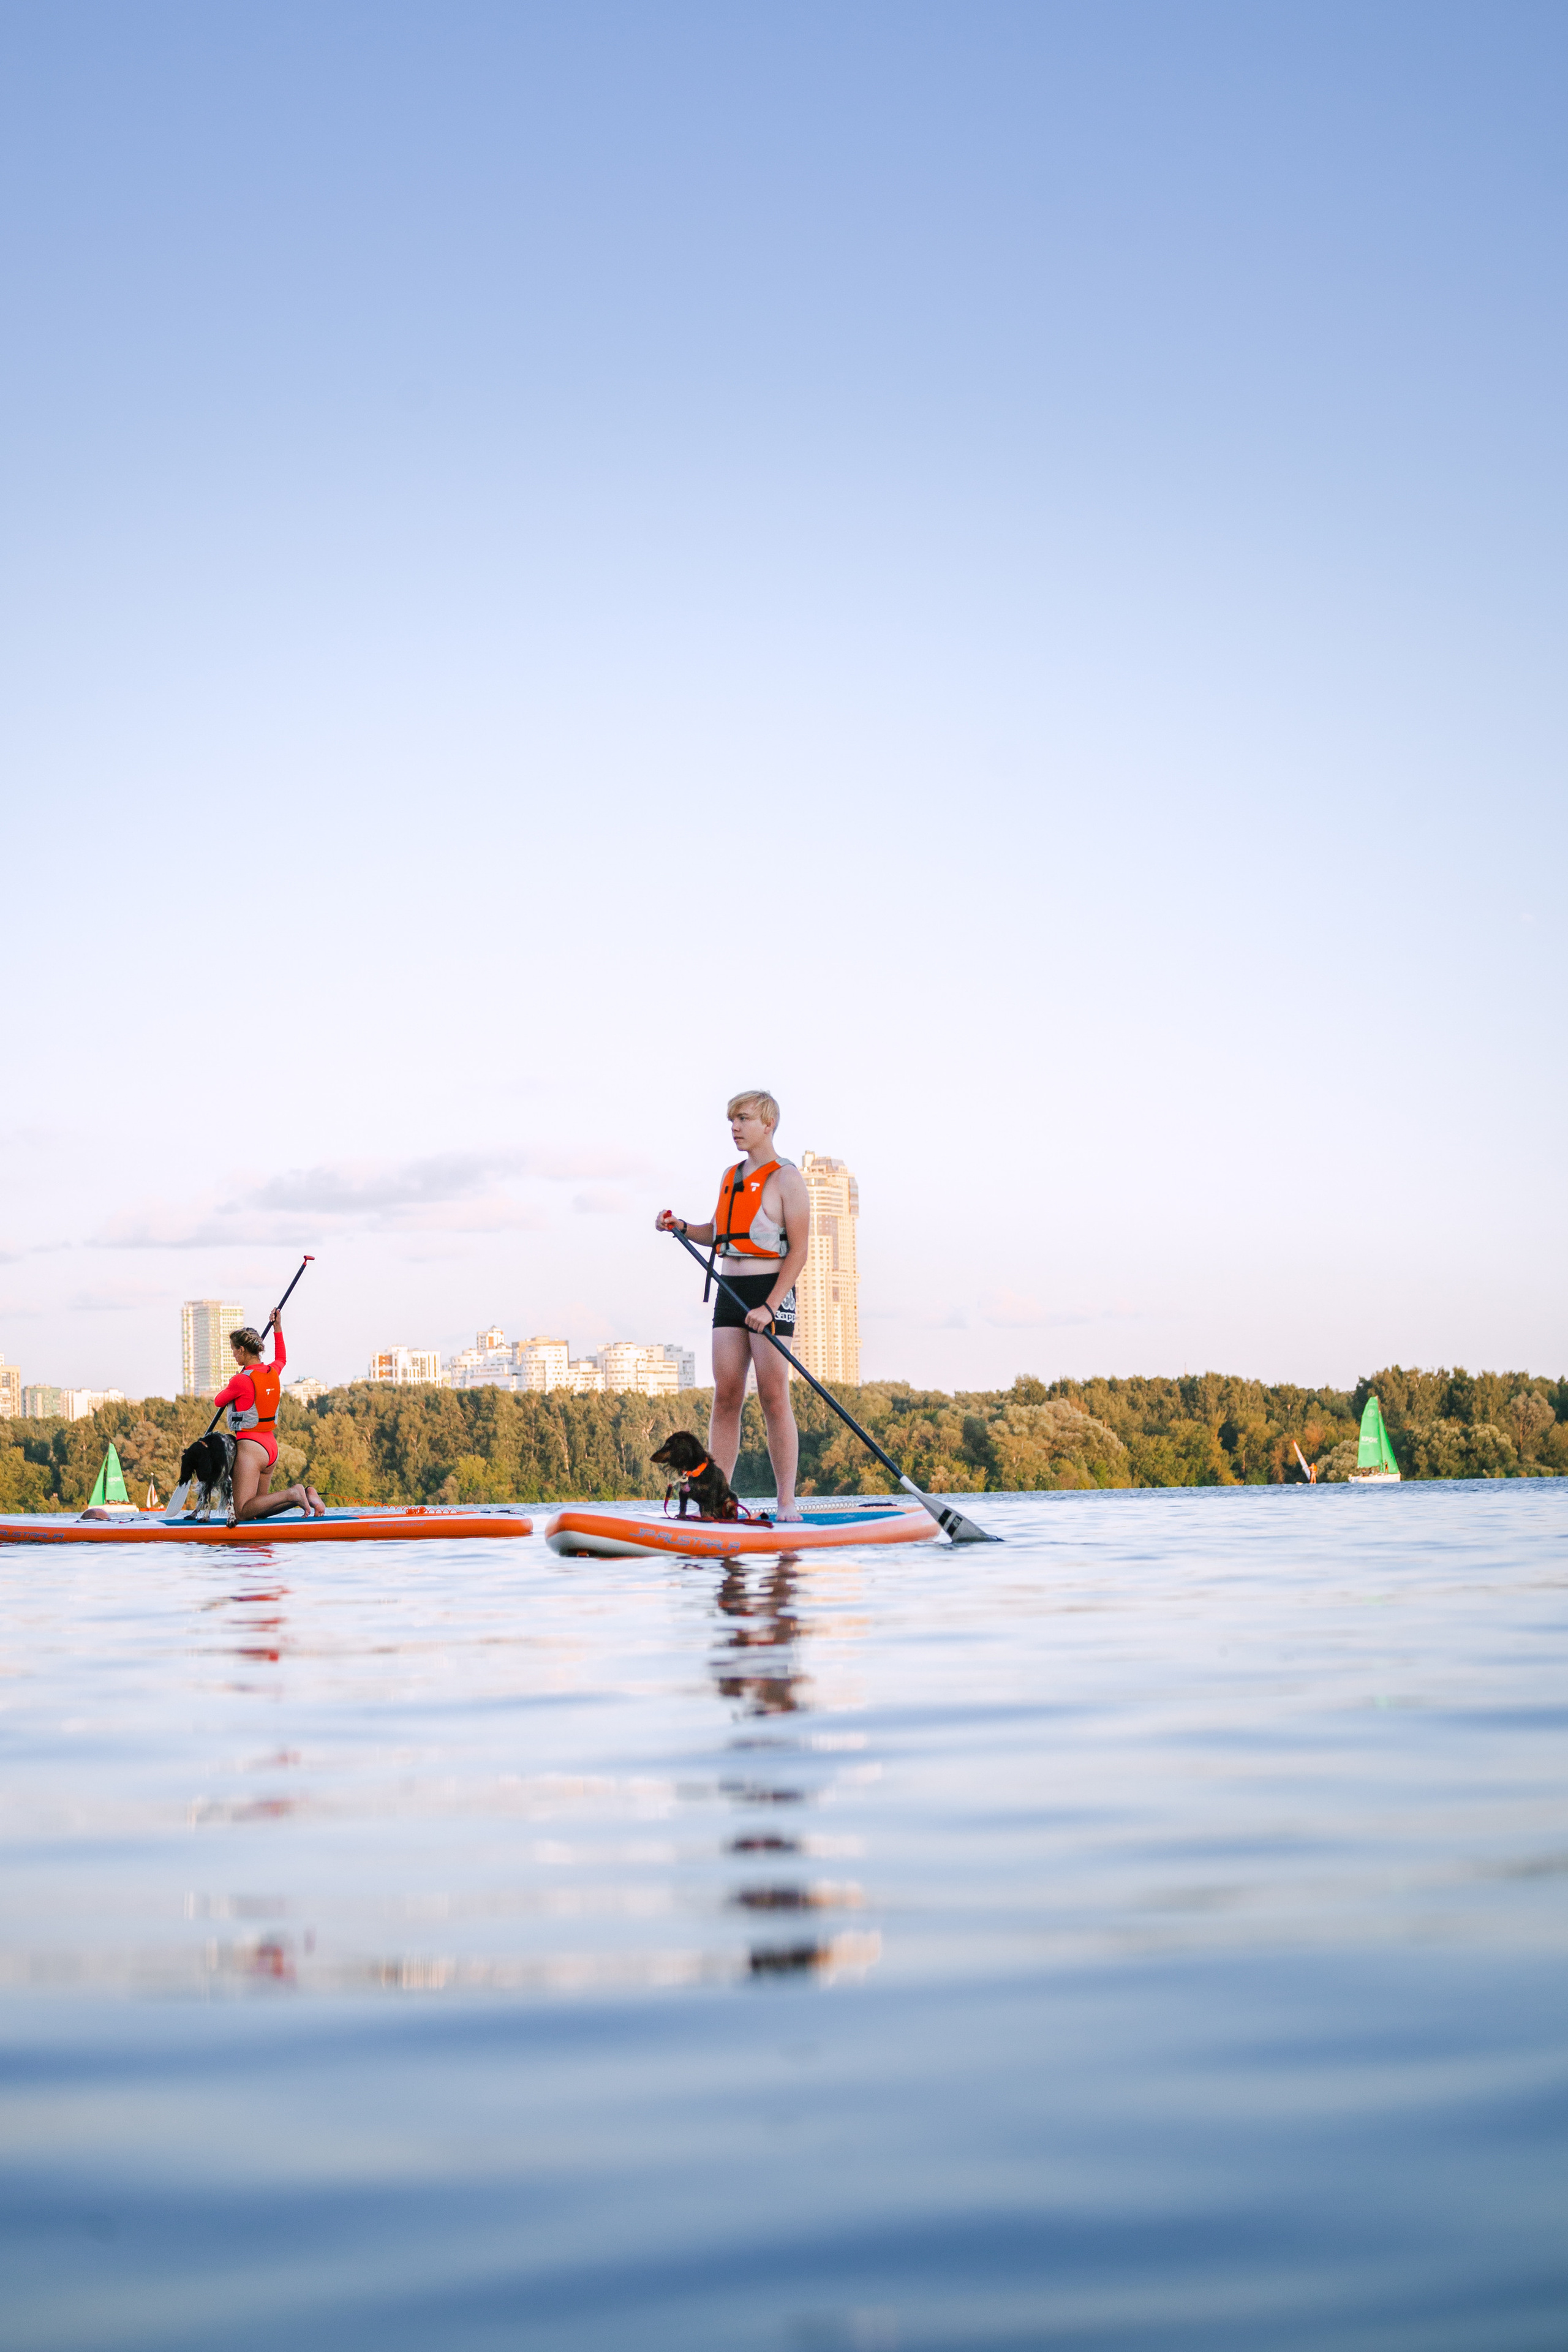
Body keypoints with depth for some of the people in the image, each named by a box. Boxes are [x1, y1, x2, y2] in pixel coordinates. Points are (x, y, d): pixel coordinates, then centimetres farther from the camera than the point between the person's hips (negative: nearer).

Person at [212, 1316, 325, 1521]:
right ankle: (306, 1494, -4)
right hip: (271, 1447, 8)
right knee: (258, 1511, 15)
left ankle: (293, 1494, -23)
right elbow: (282, 1358, 33)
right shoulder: (273, 1372, 6)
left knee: (243, 1512, -8)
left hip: (250, 1446, -8)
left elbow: (218, 1401, 4)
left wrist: (229, 1387, 24)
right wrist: (278, 1328, 37)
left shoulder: (241, 1381, -15)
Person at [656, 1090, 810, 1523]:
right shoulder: (730, 1177, 15)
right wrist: (682, 1227, 9)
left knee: (773, 1399, -7)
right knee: (725, 1397, 1)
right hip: (730, 1292, 6)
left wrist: (769, 1307, -18)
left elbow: (799, 1249, -11)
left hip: (771, 1292, -6)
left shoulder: (787, 1178, -6)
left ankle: (788, 1505, -3)